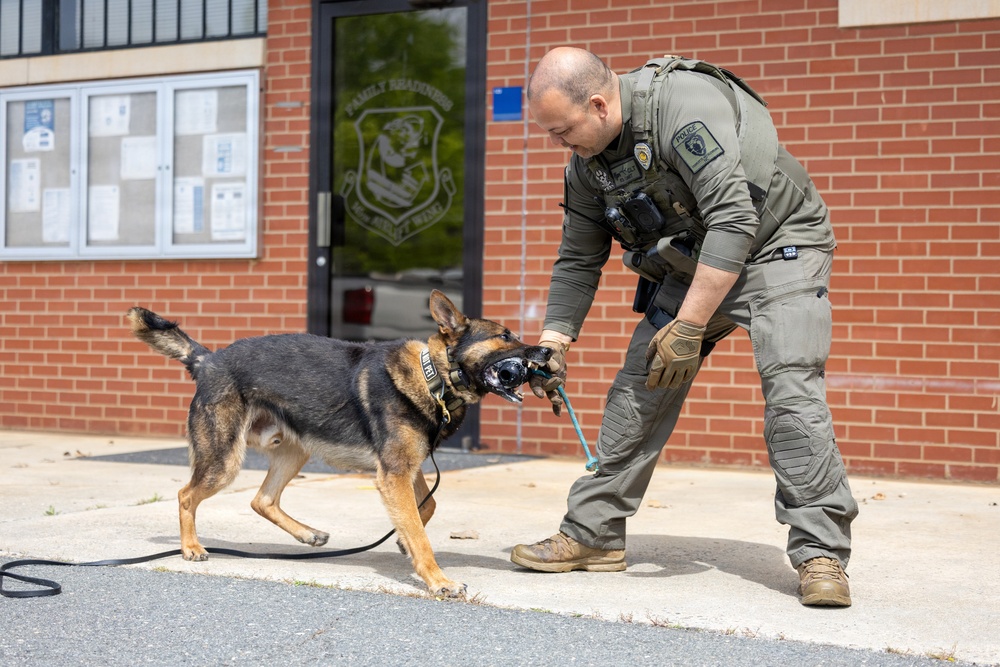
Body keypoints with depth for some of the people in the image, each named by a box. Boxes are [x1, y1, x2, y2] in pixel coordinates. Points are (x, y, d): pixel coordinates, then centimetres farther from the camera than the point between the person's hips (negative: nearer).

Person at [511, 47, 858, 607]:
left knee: (791, 387, -22)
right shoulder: (587, 162, -5)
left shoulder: (683, 104, -31)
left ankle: (821, 553, -18)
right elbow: (578, 260, 6)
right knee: (638, 389, 0)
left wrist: (688, 326, -36)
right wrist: (554, 342, -2)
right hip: (691, 263, 7)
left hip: (777, 243, -7)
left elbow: (734, 220, -36)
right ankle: (593, 534, 9)